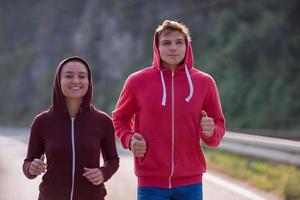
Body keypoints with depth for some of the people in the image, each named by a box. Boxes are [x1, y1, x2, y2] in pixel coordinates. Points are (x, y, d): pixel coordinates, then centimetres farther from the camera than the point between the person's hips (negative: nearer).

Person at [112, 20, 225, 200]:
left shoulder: (204, 82, 3)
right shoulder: (138, 81, 0)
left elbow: (219, 125, 9)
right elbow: (120, 118, 14)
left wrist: (211, 132, -14)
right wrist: (129, 139, -6)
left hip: (190, 183, 2)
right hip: (152, 184, -1)